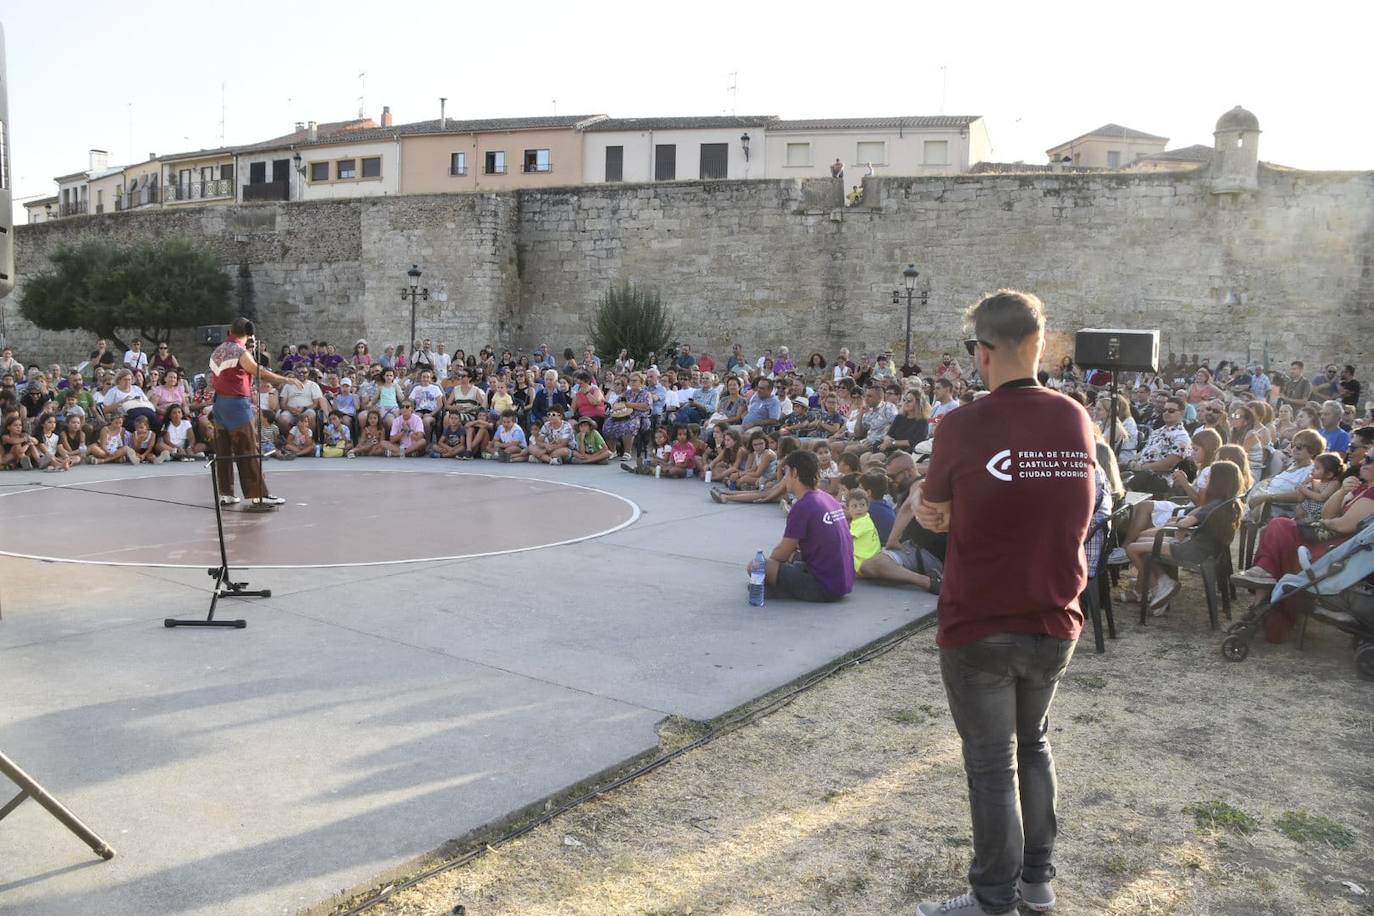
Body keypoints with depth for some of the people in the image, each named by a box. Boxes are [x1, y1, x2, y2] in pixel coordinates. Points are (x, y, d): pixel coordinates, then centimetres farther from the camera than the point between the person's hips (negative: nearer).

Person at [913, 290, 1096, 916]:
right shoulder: (1076, 421, -3)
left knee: (992, 765, 9)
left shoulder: (964, 426, -18)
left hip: (980, 629, -5)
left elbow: (932, 509, -4)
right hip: (1054, 624, 5)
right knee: (1033, 745, 23)